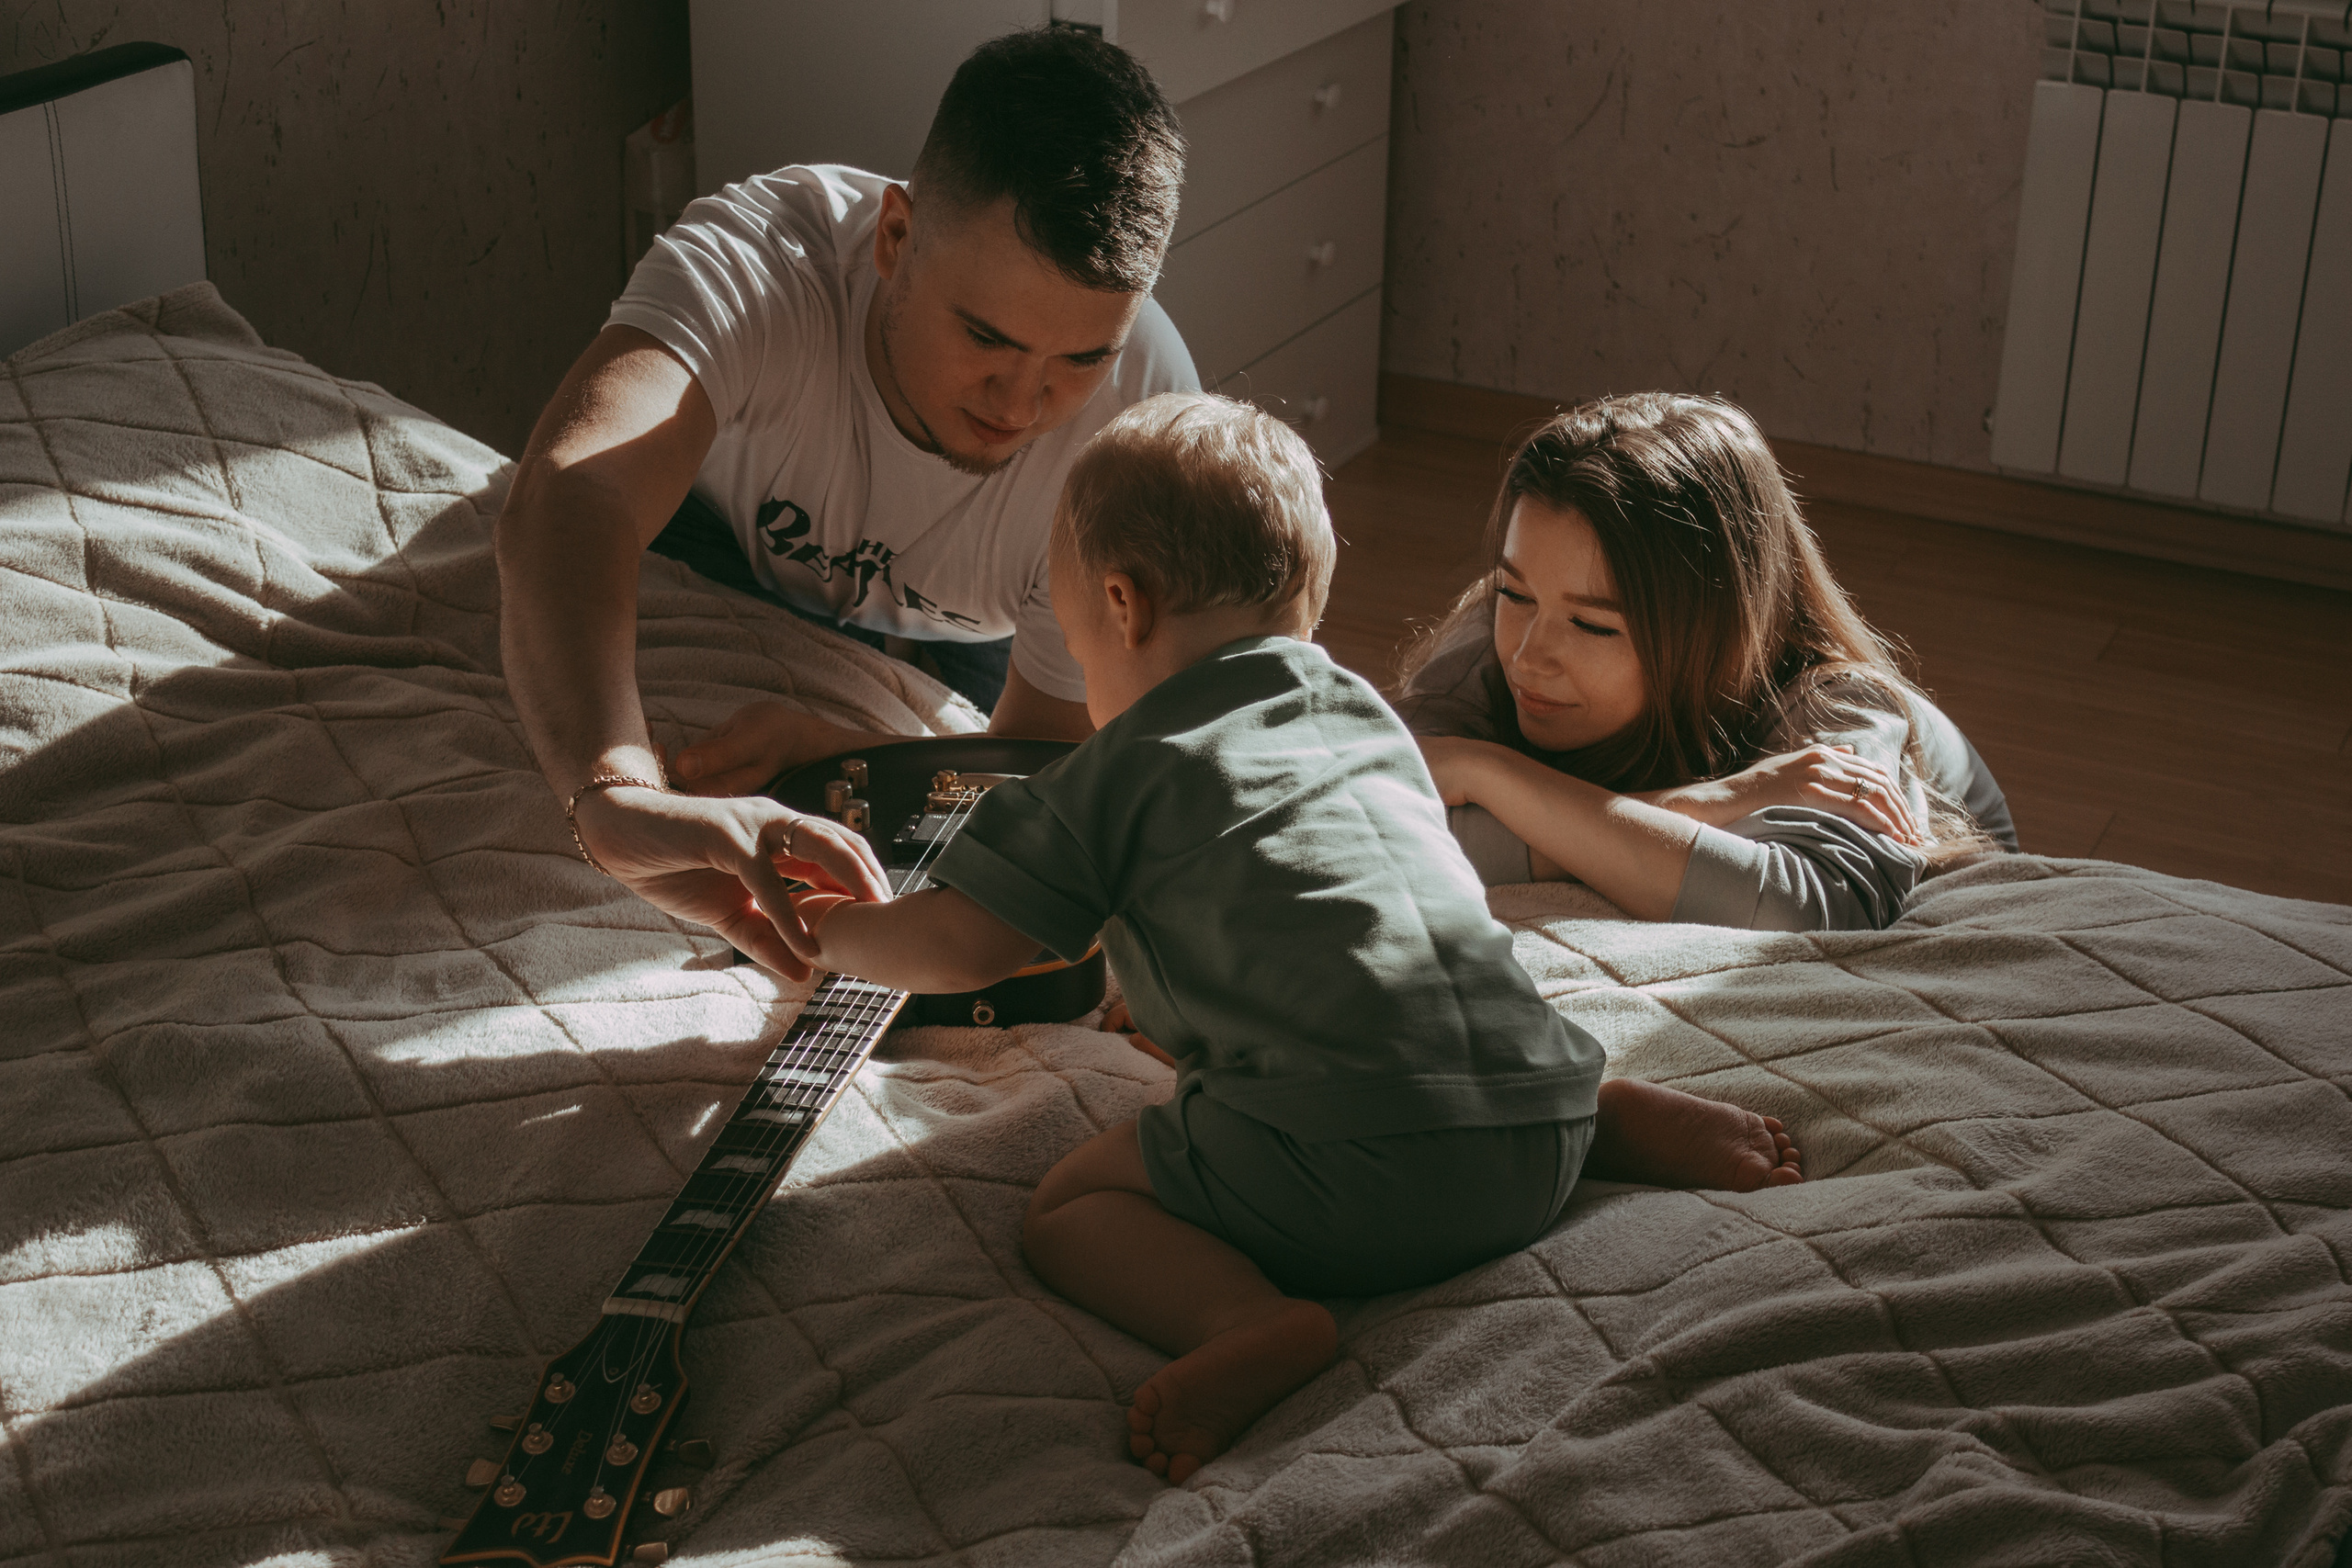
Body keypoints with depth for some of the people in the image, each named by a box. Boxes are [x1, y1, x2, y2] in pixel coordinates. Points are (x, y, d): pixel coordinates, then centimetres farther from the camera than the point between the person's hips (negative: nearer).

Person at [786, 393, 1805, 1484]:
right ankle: (1628, 1119, 10)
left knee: (1067, 1207, 8)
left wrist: (838, 933, 33)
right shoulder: (1370, 717, 25)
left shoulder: (1127, 770, 7)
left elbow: (961, 948, 13)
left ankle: (1252, 1319, -22)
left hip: (1342, 1167, -7)